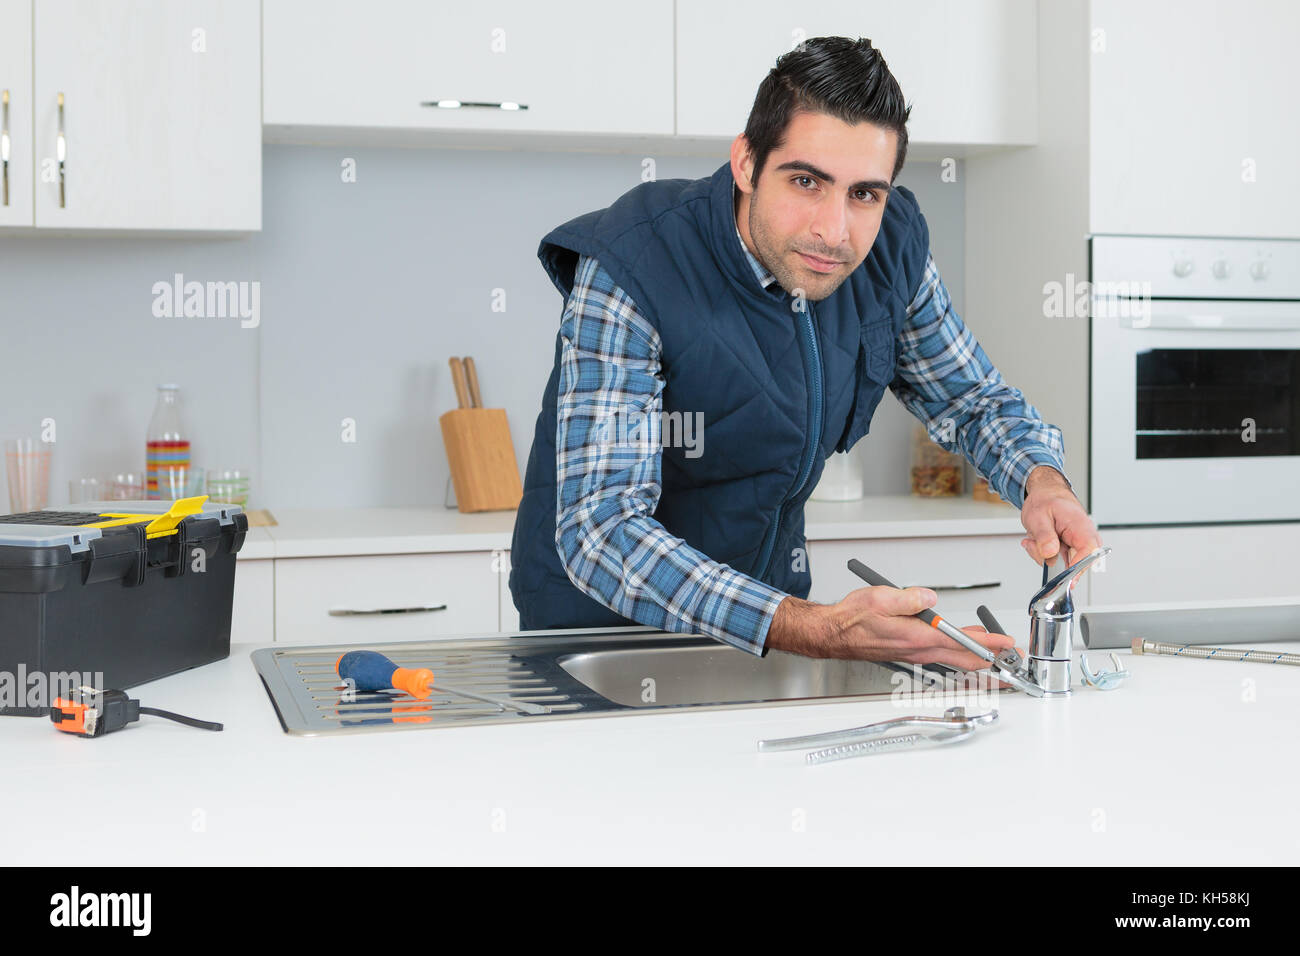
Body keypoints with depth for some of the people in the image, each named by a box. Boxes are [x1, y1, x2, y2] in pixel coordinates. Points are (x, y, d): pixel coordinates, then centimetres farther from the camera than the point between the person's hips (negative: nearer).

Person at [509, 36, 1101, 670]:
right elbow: (601, 528, -34)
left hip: (774, 600, 3)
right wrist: (813, 630, -45)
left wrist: (1043, 481, -16)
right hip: (604, 620, -3)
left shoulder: (893, 245, -9)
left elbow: (975, 401, 8)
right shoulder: (628, 271, -27)